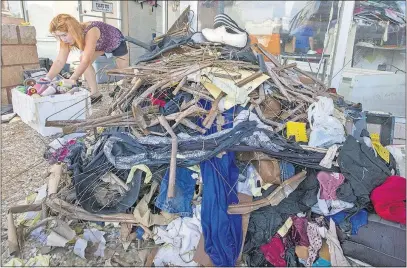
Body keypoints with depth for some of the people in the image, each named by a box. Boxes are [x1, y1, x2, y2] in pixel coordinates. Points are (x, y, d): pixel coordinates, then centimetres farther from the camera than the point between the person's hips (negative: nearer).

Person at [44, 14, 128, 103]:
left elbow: (86, 61, -52)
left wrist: (72, 79, -61)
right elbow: (59, 61, -26)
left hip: (117, 41, -5)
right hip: (101, 45, 5)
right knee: (83, 59, -17)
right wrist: (48, 78, -40)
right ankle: (95, 93, -11)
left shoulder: (90, 32, -44)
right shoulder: (66, 39, -23)